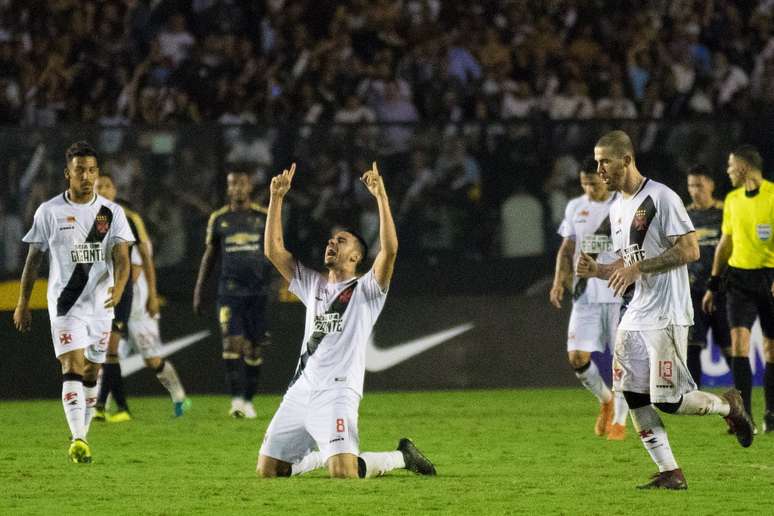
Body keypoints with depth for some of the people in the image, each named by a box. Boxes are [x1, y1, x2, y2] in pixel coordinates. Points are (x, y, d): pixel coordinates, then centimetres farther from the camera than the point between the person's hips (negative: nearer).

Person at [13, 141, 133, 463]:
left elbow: (121, 256, -6)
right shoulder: (49, 212, 0)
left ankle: (81, 435, 26)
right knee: (73, 367, -17)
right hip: (65, 303, -3)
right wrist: (23, 303, 7)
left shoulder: (111, 212, 3)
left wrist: (118, 286, -27)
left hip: (101, 304, 3)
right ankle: (78, 440, -26)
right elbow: (33, 258, 7)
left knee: (91, 373, 11)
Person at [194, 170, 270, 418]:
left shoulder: (265, 217, 5)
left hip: (258, 291, 0)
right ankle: (237, 399, -15)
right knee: (232, 342, -14)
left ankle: (248, 399, 12)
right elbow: (209, 256, 14)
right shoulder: (219, 219, 8)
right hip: (230, 291, 0)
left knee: (255, 348, 2)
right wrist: (198, 292, 11)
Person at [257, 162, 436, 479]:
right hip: (300, 390, 6)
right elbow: (273, 250, 17)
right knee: (267, 471, 2)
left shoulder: (365, 289, 4)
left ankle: (402, 457, 4)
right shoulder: (313, 285, 21)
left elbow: (389, 249, -14)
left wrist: (381, 196, -19)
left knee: (344, 473, -24)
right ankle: (327, 456, 26)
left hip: (337, 391, -6)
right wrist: (276, 198, 10)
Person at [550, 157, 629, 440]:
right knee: (578, 357, -6)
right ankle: (606, 400, 20)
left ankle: (619, 420, 12)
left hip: (621, 295, -3)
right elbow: (567, 249, 13)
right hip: (586, 295, 3)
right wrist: (559, 282, 0)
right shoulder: (575, 207, 9)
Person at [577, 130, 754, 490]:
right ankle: (670, 473, 6)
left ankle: (728, 406, 17)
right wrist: (597, 270, 3)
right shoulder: (617, 208, 15)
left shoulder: (661, 198, -12)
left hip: (666, 315, -9)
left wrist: (638, 267, -20)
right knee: (635, 398, 1)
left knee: (668, 399, -10)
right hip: (636, 315, 9)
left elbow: (690, 250, -17)